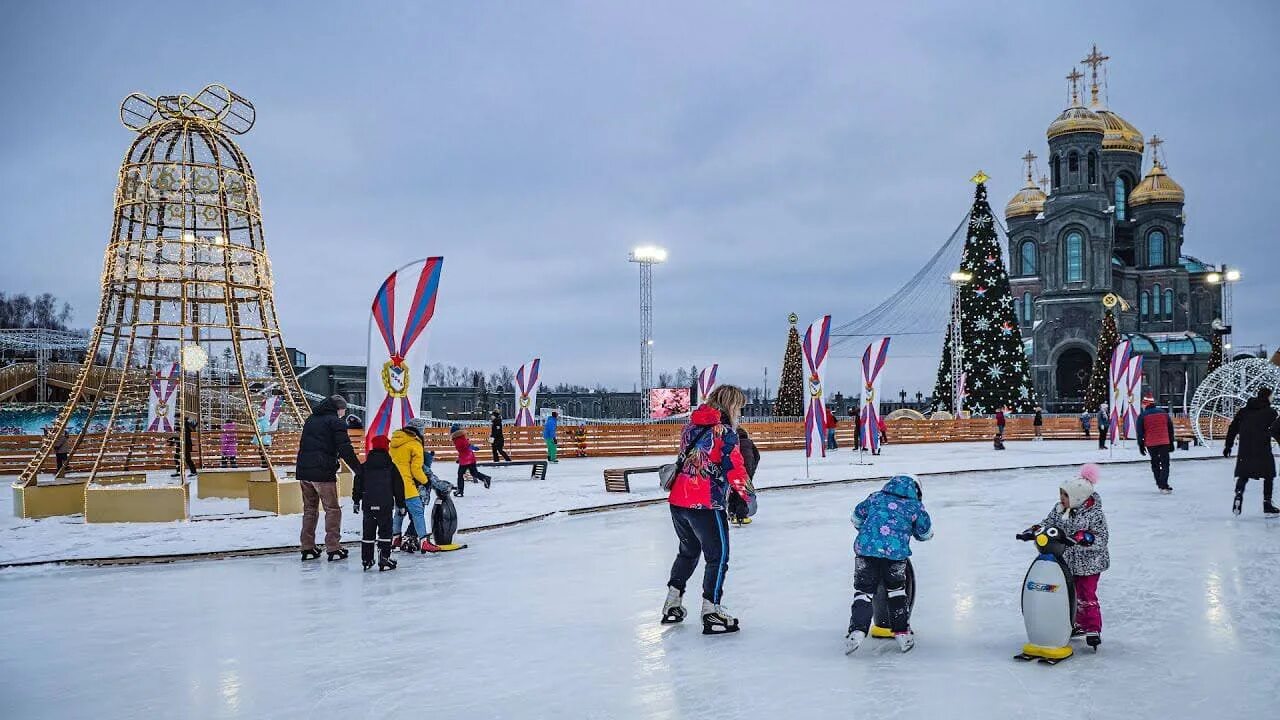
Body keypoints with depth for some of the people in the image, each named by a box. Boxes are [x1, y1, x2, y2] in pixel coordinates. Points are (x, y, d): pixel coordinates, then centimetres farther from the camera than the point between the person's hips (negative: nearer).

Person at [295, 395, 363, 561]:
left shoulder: (311, 420, 19)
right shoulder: (336, 422, -5)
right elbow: (345, 450, -13)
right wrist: (359, 470, -11)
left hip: (303, 471, 7)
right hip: (323, 472, -7)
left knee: (309, 509, 15)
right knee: (332, 510, 1)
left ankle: (308, 549, 16)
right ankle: (333, 549, -1)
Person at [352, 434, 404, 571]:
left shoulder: (364, 466, 5)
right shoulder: (391, 466, -1)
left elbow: (358, 485, 8)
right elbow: (398, 486, 1)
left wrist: (356, 501, 18)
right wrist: (400, 504, 8)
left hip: (368, 505, 3)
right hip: (385, 504, -3)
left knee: (368, 532, 12)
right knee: (385, 531, 1)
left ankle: (366, 559, 14)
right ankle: (384, 559, -5)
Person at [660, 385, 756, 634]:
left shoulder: (691, 426, 12)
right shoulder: (725, 432, -10)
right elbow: (734, 469, -11)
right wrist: (747, 496, 0)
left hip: (677, 501, 8)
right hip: (705, 505, -8)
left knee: (689, 550, 24)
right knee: (718, 556, 4)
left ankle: (672, 604, 29)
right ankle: (711, 612, 3)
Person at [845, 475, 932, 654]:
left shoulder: (875, 498, 23)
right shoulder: (915, 506, 17)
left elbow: (856, 518, 31)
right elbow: (925, 533, 25)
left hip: (866, 548, 1)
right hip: (895, 552, -1)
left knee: (864, 590, 7)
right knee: (896, 591, 20)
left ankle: (857, 631, -9)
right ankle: (902, 633, 21)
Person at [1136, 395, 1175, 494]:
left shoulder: (1142, 416, -2)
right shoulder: (1164, 413, 8)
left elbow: (1140, 432, -2)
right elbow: (1170, 429, 11)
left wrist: (1141, 446, 6)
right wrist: (1171, 443, 18)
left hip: (1151, 444, -1)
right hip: (1164, 443, 1)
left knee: (1155, 464, 15)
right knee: (1165, 464, 2)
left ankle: (1160, 484, 17)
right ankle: (1163, 486, -11)